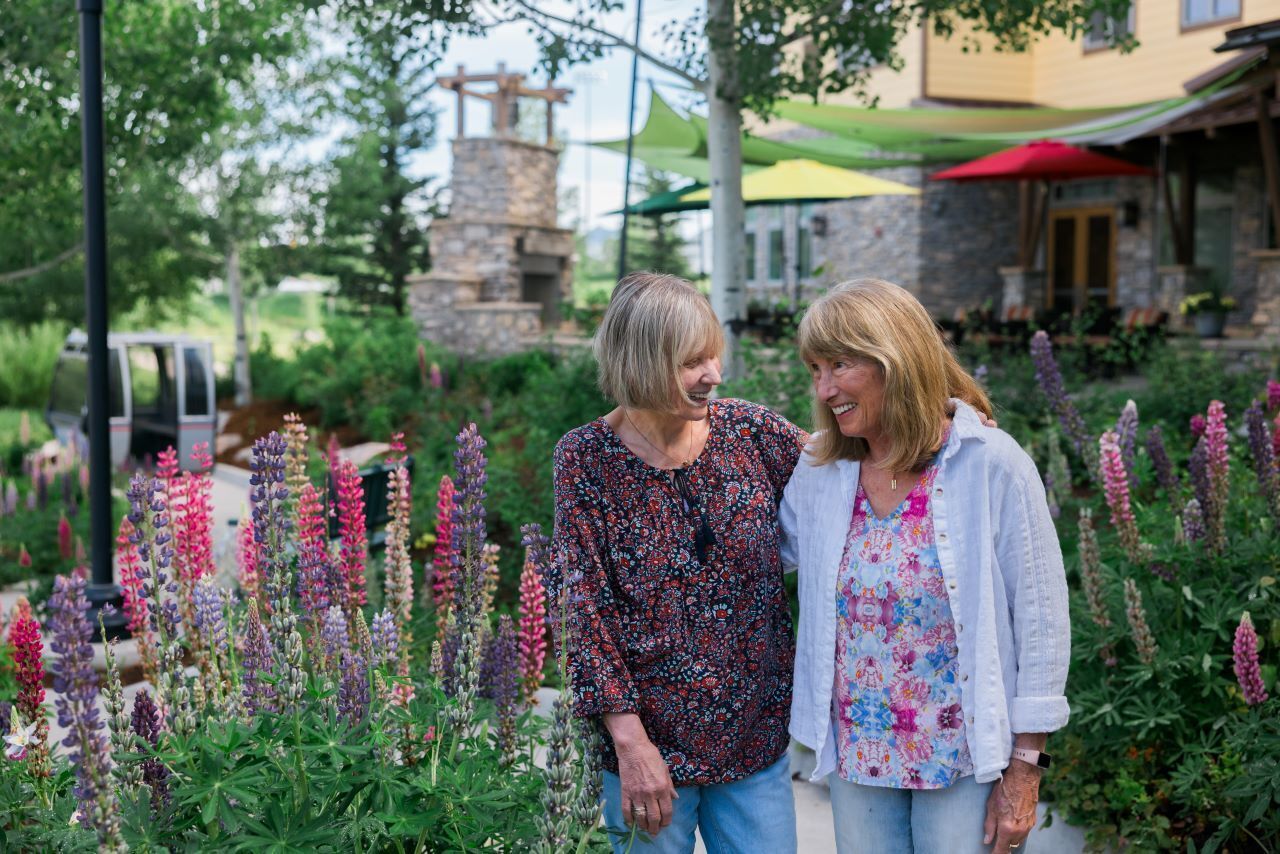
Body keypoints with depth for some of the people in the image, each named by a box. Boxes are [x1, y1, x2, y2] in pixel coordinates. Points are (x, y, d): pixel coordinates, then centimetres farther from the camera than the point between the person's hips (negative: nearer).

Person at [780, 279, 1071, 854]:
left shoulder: (994, 466, -14)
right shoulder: (818, 471, -1)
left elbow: (1041, 624, -10)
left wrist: (1023, 773, -9)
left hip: (967, 760, -4)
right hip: (857, 755, 4)